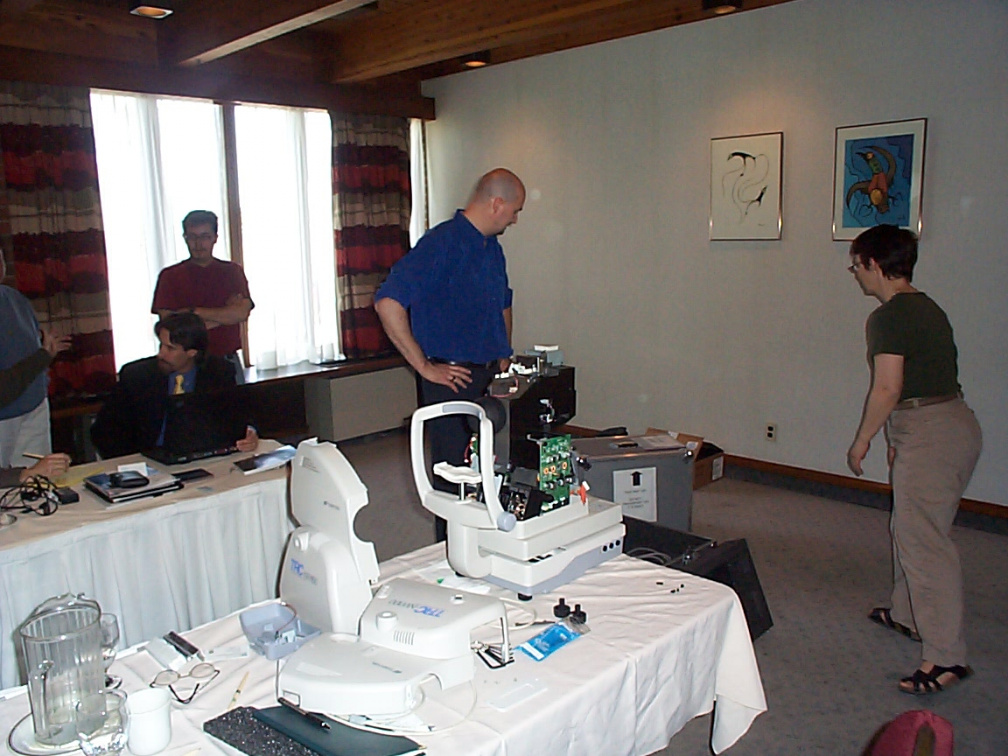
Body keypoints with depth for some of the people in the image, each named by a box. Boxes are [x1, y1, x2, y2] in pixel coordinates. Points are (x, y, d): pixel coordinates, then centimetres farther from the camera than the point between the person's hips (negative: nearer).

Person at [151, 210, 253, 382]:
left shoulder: (232, 271, 9)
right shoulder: (170, 276, 4)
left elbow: (242, 313, -7)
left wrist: (194, 311, -9)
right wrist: (224, 315, -8)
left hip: (227, 361, 1)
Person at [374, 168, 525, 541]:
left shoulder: (492, 248, 14)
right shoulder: (442, 243, -15)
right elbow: (388, 302, -24)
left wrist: (504, 355, 20)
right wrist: (424, 366, -19)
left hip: (489, 379, 8)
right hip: (452, 381, -8)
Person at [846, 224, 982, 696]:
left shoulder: (889, 317, -14)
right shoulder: (926, 308, 16)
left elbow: (887, 388, -20)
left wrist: (861, 441, -7)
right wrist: (898, 438, 24)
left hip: (930, 435, -10)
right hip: (952, 422, 10)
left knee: (923, 541, -7)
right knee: (910, 528, 21)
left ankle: (946, 656, -4)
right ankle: (908, 614, 36)